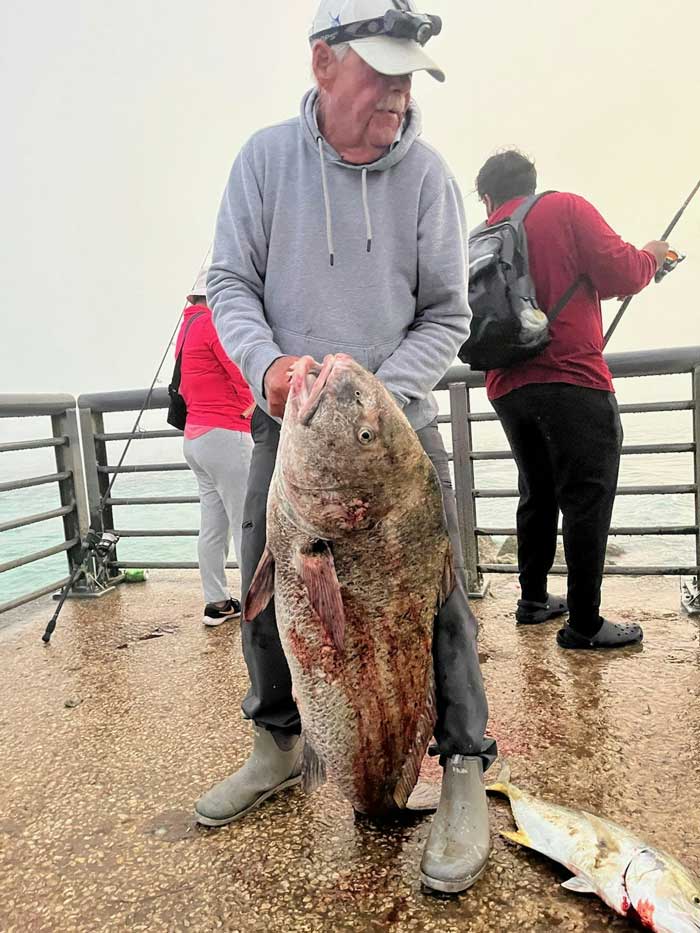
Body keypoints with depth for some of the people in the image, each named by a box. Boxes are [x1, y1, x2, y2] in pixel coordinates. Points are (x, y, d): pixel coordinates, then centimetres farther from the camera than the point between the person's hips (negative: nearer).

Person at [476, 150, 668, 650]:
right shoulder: (565, 207, 1)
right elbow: (620, 273, -8)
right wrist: (651, 257, 12)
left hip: (507, 387, 6)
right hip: (572, 380, -6)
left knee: (539, 495, 19)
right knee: (589, 500, 0)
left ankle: (534, 599, 28)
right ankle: (584, 624, 4)